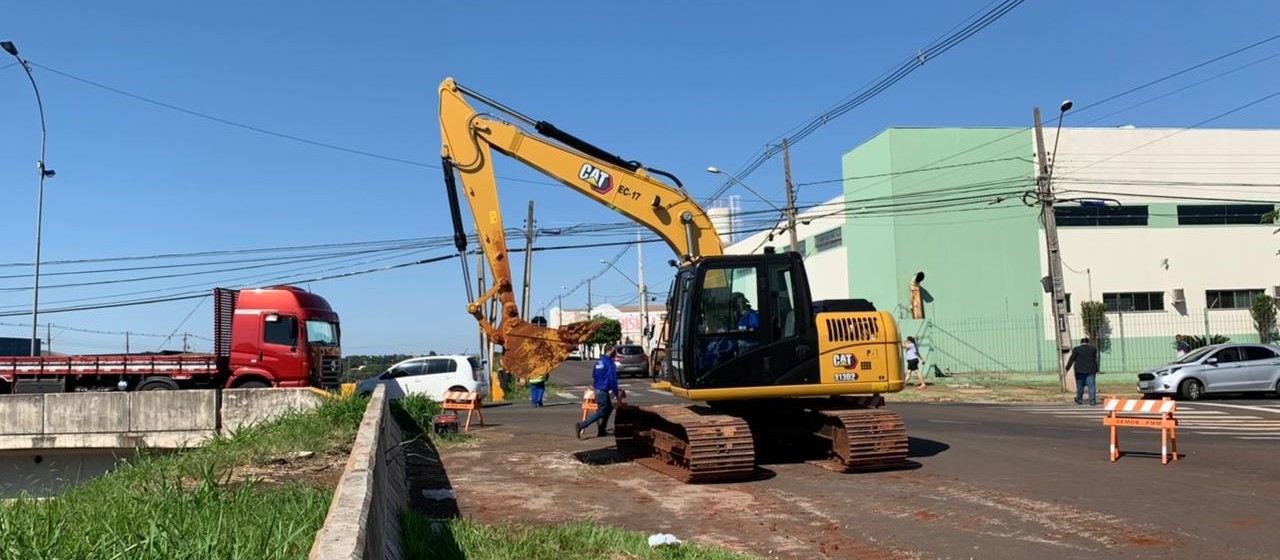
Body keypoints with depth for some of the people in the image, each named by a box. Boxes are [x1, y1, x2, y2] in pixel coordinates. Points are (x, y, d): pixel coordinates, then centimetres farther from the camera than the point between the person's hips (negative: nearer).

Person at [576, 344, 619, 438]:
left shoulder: (599, 361, 12)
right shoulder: (609, 362, -15)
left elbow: (593, 375, 20)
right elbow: (612, 379, -16)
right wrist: (616, 392, -9)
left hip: (597, 389, 9)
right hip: (603, 391, -9)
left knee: (609, 408, 20)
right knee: (601, 412, -4)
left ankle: (601, 430, 20)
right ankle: (580, 425, -12)